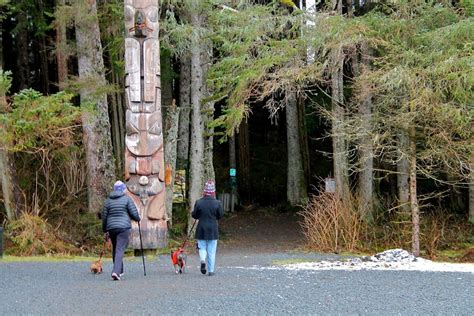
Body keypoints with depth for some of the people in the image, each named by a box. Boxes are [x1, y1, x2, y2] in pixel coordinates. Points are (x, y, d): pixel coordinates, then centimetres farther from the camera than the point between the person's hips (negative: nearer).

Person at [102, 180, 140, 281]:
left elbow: (104, 216, 11)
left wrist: (105, 231, 19)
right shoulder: (127, 199, -2)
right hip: (124, 227, -4)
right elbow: (134, 213, -6)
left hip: (111, 227, 4)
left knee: (115, 249, 20)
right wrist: (138, 219, 16)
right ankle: (116, 271, -25)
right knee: (120, 250, -9)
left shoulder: (108, 200, 9)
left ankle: (119, 271, 30)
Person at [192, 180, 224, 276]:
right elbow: (220, 216, -2)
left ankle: (203, 260, -16)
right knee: (211, 251, 8)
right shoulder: (217, 203, -10)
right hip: (213, 229, 0)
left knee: (202, 248, 14)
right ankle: (211, 270, 10)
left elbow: (195, 215, -2)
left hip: (201, 229, 0)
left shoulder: (199, 202, -9)